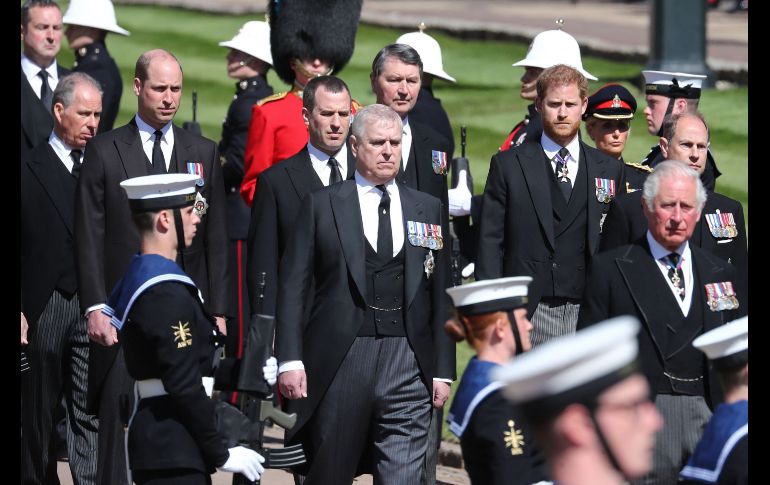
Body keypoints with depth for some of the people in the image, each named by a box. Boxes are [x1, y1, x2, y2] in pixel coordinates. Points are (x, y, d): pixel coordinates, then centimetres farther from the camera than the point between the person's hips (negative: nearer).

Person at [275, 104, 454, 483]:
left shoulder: (427, 209, 12)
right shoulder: (322, 205, 5)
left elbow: (441, 295, 11)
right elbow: (293, 285, 1)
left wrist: (442, 369, 6)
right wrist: (289, 359, -8)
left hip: (408, 366, 1)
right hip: (339, 362, -1)